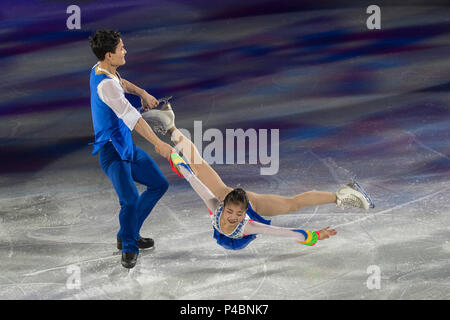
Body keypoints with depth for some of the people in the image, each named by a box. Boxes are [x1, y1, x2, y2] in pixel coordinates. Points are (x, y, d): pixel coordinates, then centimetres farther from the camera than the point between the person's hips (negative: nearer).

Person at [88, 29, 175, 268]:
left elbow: (120, 83, 31)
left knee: (159, 185, 15)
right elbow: (130, 116, -31)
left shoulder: (100, 70, 6)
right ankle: (129, 248, 0)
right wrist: (157, 143, -34)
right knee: (130, 199, -26)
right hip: (112, 151, -11)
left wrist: (142, 93, 21)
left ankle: (128, 234, 26)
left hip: (127, 146, 11)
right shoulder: (105, 84, -25)